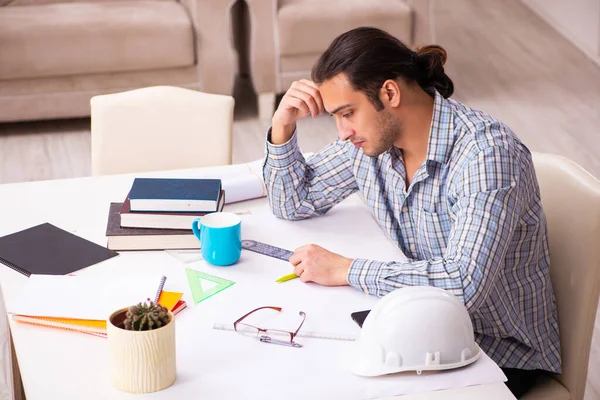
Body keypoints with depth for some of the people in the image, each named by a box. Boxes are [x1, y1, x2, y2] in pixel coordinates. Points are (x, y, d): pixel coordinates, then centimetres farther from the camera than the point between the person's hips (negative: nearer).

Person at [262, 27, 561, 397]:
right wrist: (283, 123, -10)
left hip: (503, 353, -6)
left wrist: (346, 270, -29)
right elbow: (294, 202, 8)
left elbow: (464, 284, -38)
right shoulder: (374, 135, -5)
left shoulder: (487, 153, -28)